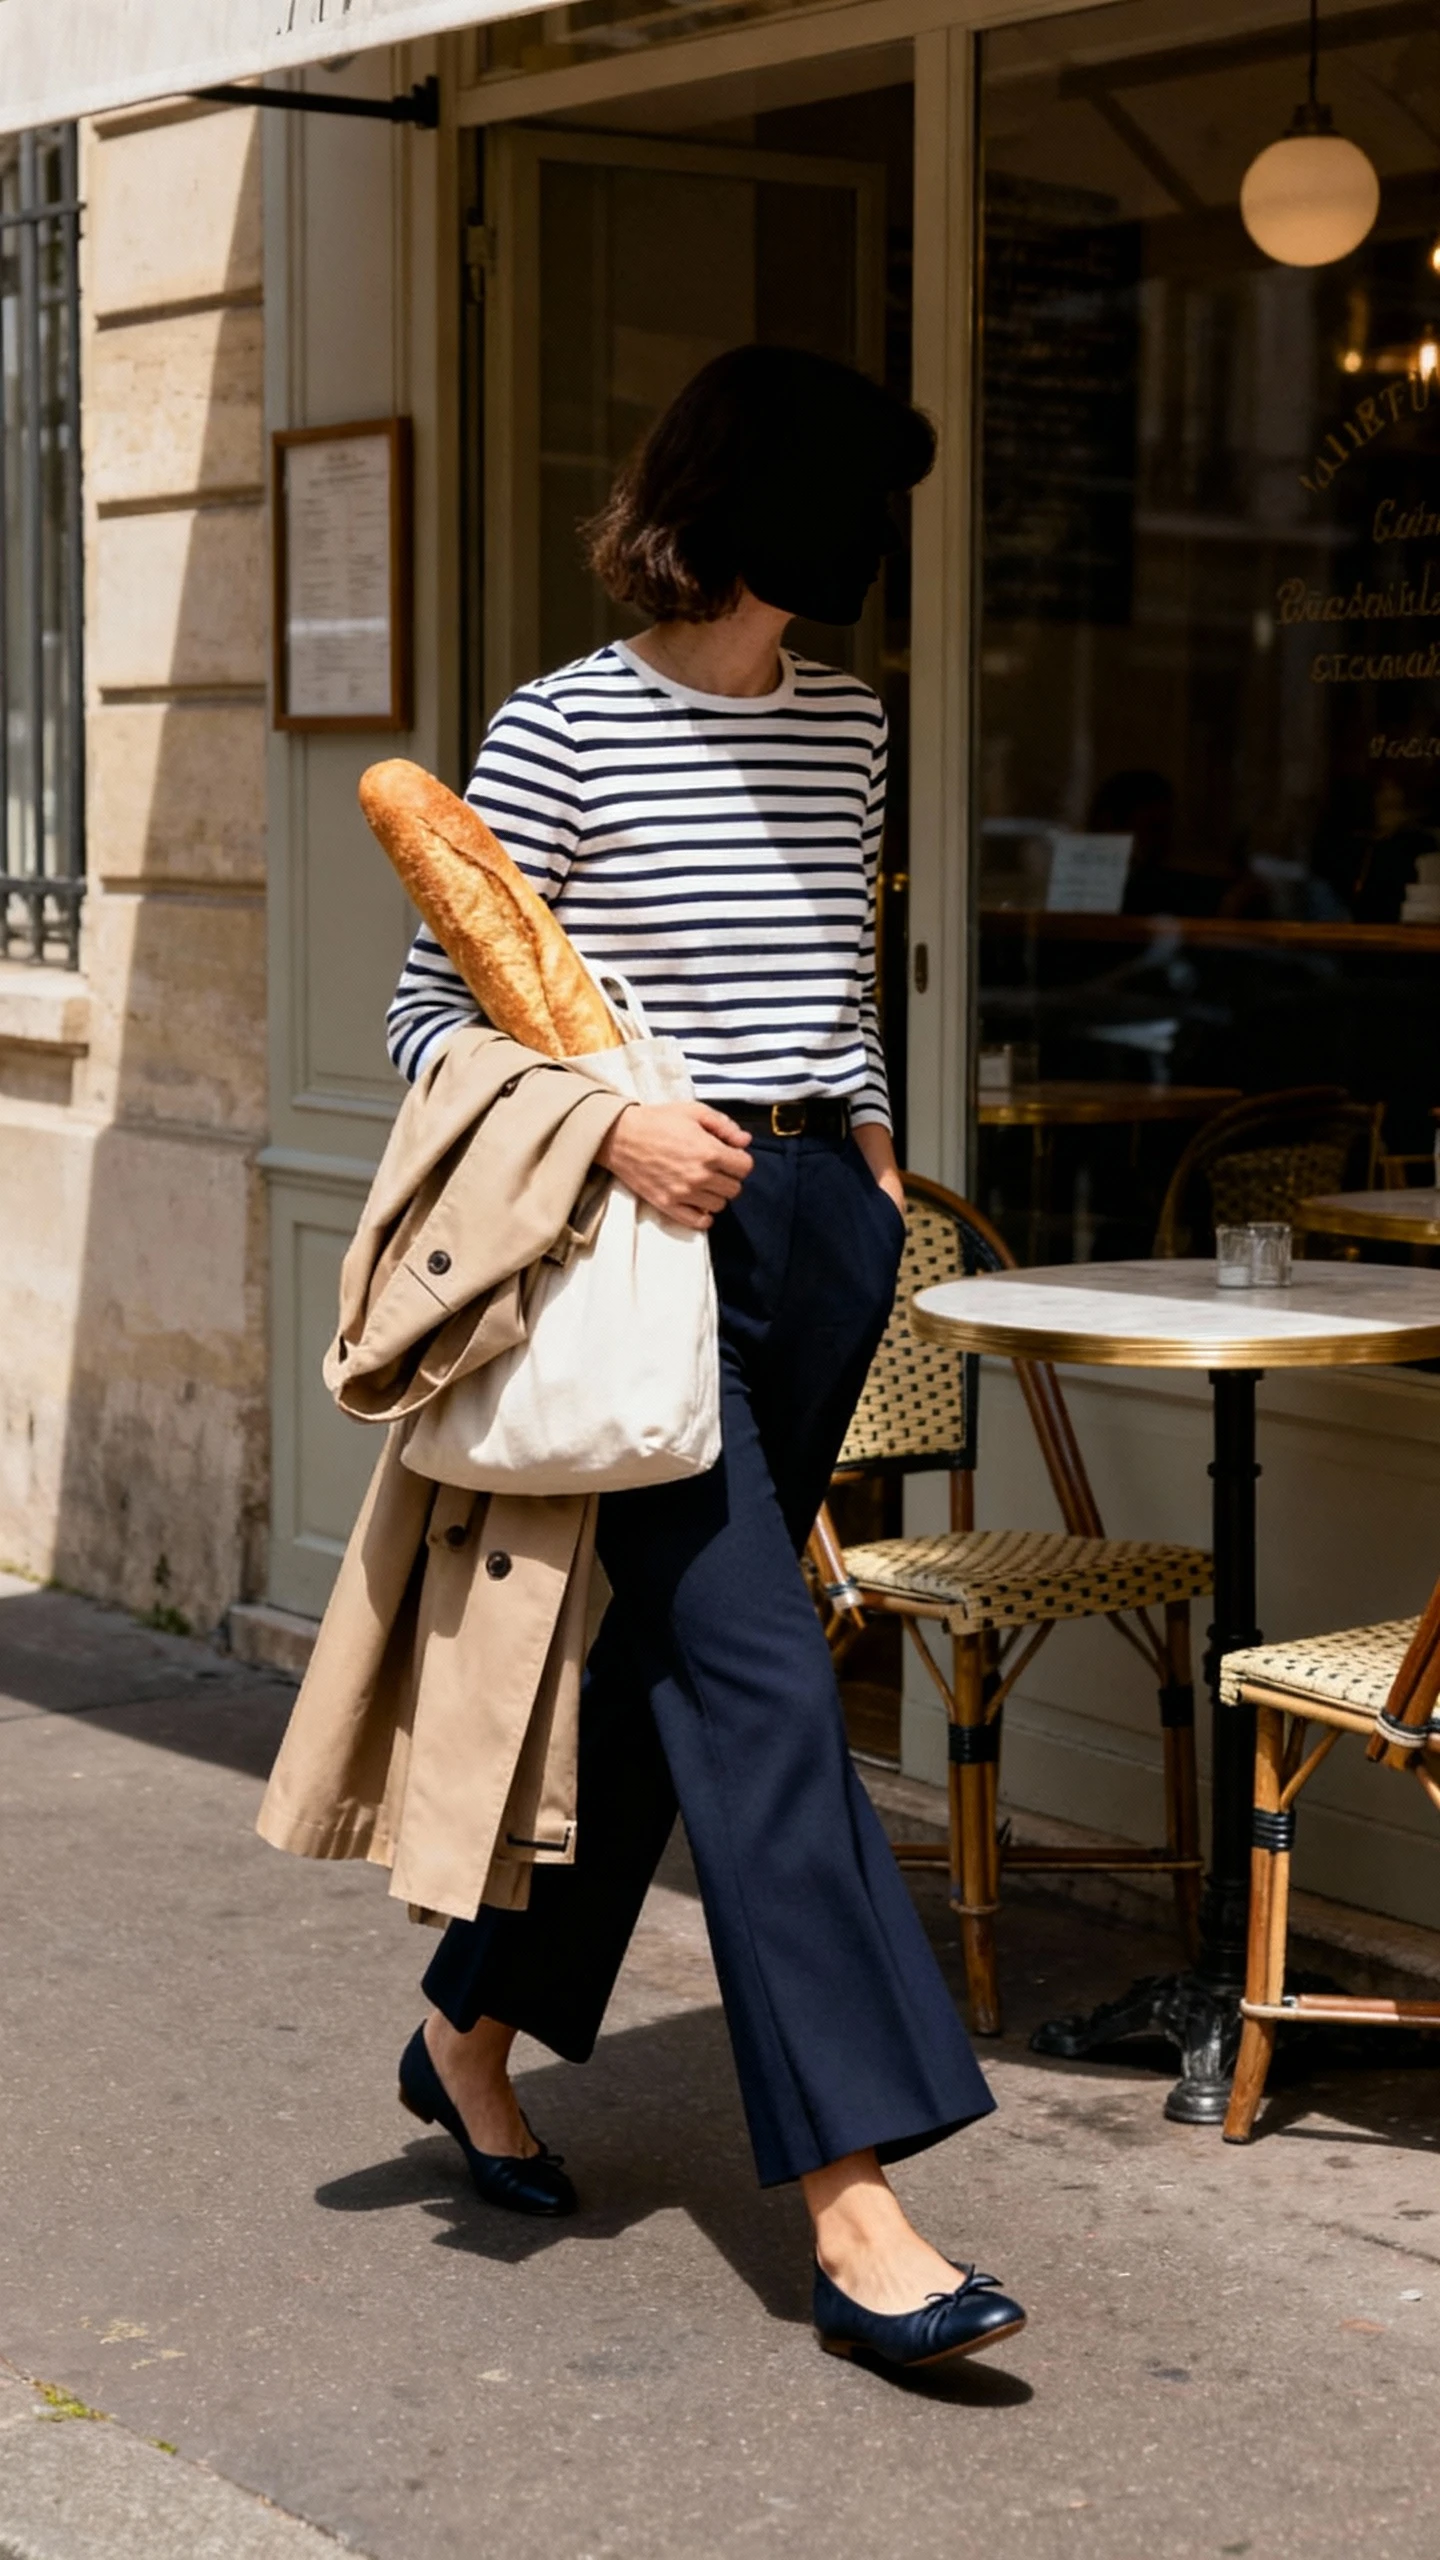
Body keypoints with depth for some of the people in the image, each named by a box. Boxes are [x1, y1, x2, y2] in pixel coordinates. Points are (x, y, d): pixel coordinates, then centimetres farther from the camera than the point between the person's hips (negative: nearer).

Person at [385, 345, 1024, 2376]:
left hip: (816, 1226, 7)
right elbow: (424, 1012, -6)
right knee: (761, 1682, -13)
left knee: (670, 1661, 12)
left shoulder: (844, 727, 14)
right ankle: (851, 2203, -13)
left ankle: (474, 2030, 31)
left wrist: (867, 1151, 13)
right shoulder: (566, 727, -6)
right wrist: (608, 1123, -20)